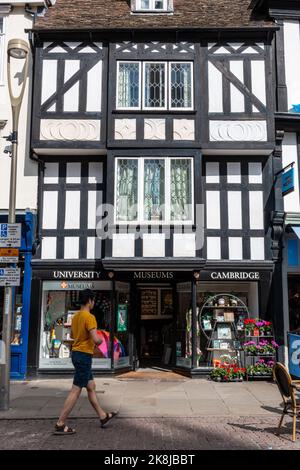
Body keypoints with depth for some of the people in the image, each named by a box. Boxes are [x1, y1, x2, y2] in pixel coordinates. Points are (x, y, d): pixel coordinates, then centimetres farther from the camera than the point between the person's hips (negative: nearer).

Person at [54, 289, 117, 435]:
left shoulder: (75, 316, 9)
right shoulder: (89, 317, -18)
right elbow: (96, 340, -25)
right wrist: (100, 341, -4)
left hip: (77, 353, 10)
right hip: (84, 356, -10)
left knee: (91, 387, 17)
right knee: (75, 391, -4)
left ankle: (103, 416, 29)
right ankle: (60, 425, 0)